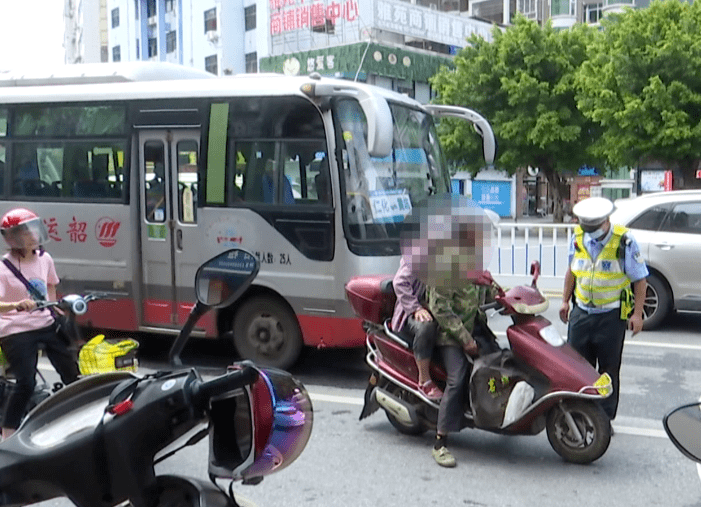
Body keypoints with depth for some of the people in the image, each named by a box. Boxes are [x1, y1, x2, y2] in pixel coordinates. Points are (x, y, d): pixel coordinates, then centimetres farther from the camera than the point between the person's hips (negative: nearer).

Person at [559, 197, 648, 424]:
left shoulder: (624, 242, -13)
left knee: (609, 369, 6)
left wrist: (637, 314, -10)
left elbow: (640, 279, -7)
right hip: (581, 312, 4)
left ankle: (605, 418, 18)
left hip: (611, 316, -4)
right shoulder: (578, 238, 0)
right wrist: (565, 300, 16)